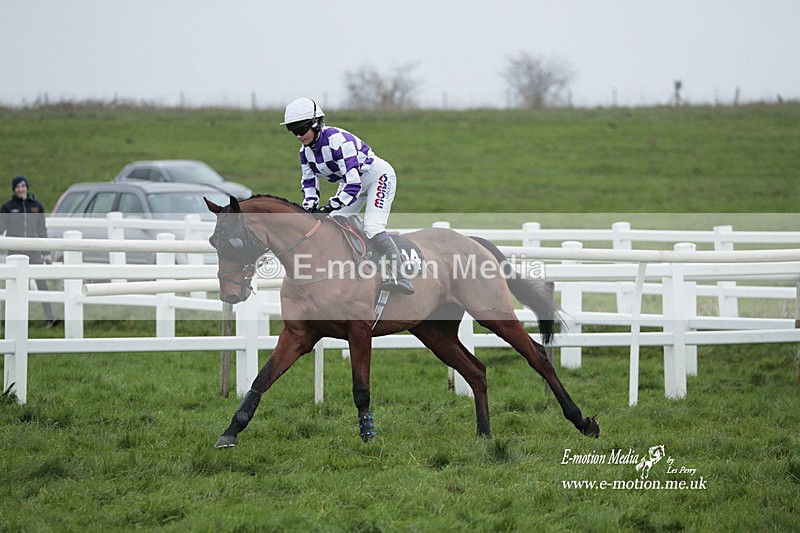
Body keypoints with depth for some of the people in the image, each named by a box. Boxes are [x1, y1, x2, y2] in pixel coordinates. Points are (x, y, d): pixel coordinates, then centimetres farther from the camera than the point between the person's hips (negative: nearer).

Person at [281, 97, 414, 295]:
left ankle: (398, 276, -26)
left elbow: (352, 183, -38)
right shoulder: (306, 150, -7)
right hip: (351, 182, 9)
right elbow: (309, 182, 2)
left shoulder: (338, 141, -34)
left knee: (372, 227, -25)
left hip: (378, 176, -9)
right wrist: (309, 209, -17)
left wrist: (330, 206, -43)